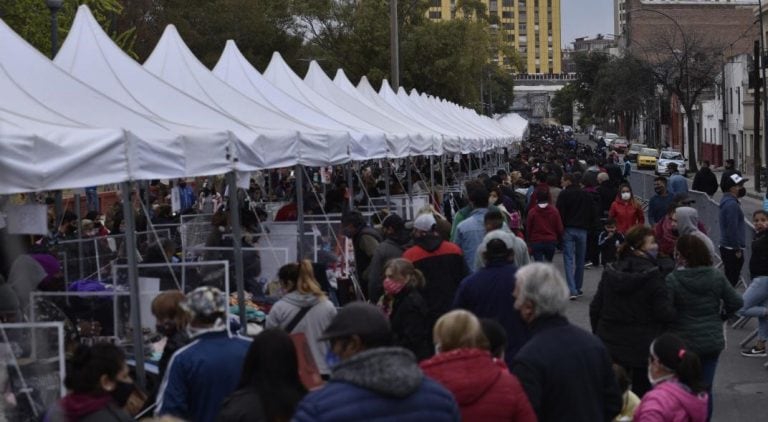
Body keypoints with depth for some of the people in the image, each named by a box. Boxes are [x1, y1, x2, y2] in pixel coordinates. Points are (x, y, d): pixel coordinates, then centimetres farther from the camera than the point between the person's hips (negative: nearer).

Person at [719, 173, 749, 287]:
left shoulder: (727, 201, 12)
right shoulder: (732, 204, -20)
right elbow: (732, 229, -23)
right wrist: (738, 249, -18)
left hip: (726, 247, 10)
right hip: (733, 249, -10)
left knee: (728, 278, 17)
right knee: (732, 279, -5)